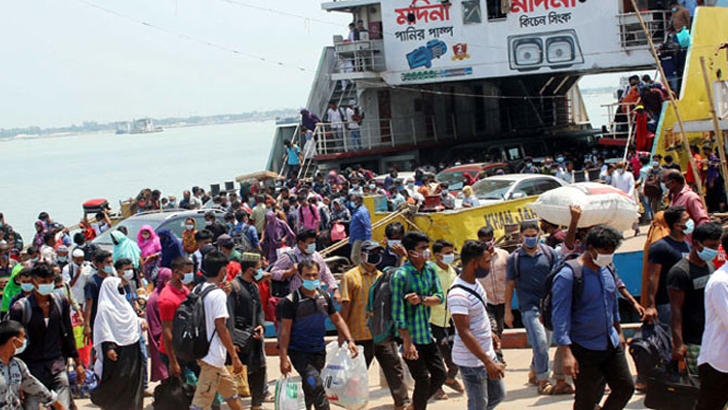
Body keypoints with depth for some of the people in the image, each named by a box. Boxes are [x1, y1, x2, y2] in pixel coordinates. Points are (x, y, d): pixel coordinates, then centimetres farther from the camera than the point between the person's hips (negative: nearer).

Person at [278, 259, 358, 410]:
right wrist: (284, 358, -15)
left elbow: (337, 319, 15)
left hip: (319, 351, 6)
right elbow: (285, 330, -11)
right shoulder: (291, 301, -12)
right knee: (316, 384, -22)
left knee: (309, 390, 13)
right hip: (298, 351, -5)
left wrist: (349, 340, 5)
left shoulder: (324, 297, 4)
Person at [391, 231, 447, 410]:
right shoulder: (401, 275, -18)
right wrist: (407, 342, -21)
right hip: (409, 335, -7)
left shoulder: (430, 269, 3)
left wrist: (422, 299, -20)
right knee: (423, 380, -2)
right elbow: (398, 312, -19)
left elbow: (440, 297, 2)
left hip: (426, 334, 7)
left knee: (440, 374, 11)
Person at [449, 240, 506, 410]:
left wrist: (489, 335, 27)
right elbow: (464, 333, -27)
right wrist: (488, 362, -28)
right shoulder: (458, 294, -26)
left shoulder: (475, 282, 4)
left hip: (487, 353, 9)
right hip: (472, 361, -9)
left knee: (498, 394, 18)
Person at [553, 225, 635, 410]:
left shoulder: (607, 270, 6)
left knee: (626, 387, 9)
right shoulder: (567, 276, -18)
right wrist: (567, 354, -27)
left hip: (611, 345, 7)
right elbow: (560, 317, -21)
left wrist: (618, 332, 29)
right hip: (584, 349, -7)